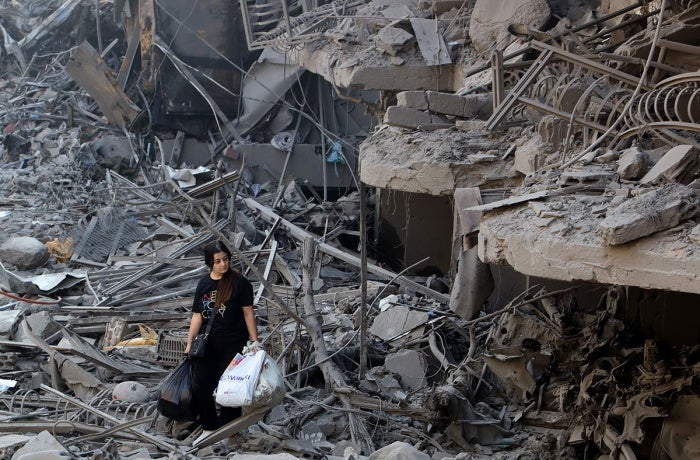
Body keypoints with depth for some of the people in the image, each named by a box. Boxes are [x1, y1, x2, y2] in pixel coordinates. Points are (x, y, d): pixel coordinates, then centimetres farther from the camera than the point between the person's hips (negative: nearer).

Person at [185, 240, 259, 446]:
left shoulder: (239, 282, -8)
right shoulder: (203, 284, 5)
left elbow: (248, 312, -6)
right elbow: (197, 315, 8)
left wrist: (254, 340, -8)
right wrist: (190, 343, 5)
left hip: (232, 344, -4)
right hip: (208, 344, 4)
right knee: (200, 386, 5)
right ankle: (209, 428, 20)